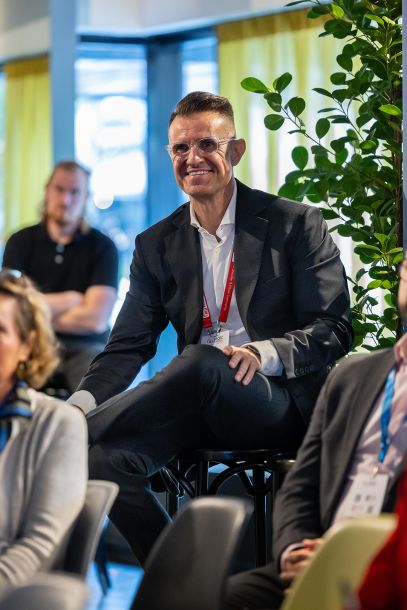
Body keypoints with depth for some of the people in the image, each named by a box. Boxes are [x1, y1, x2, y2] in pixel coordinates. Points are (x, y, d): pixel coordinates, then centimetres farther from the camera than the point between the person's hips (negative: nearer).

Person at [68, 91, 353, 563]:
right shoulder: (157, 245, 15)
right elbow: (128, 347, 9)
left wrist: (264, 354, -23)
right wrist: (79, 404, -11)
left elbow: (334, 331, -2)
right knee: (106, 460, -27)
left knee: (200, 362, -38)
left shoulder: (296, 224, 3)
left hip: (277, 403, -4)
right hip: (201, 411, 4)